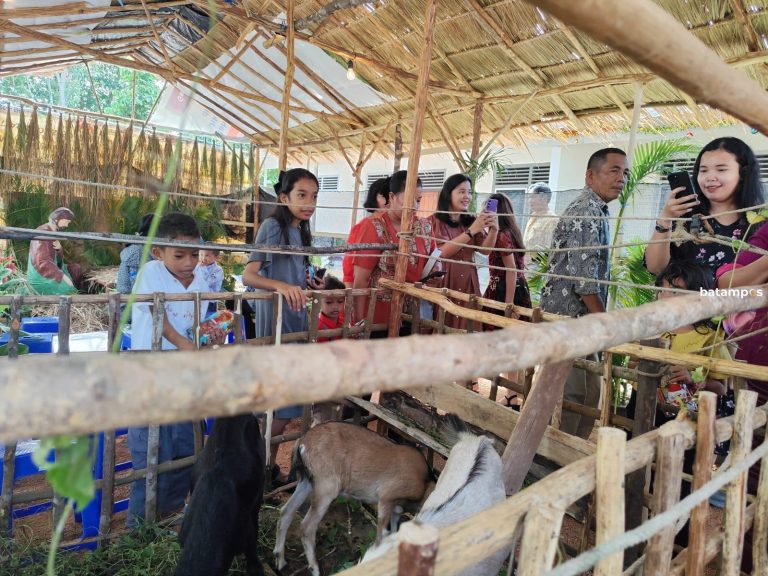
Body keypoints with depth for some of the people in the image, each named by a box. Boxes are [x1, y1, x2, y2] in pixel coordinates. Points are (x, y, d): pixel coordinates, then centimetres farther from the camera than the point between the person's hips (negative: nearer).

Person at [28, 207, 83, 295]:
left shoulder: (52, 232, 9)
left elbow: (56, 259, 8)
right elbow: (41, 263, -30)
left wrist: (59, 249, -14)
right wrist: (63, 276, -31)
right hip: (41, 279, -10)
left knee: (76, 269, 8)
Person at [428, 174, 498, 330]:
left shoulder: (471, 221, 13)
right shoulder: (435, 220, -2)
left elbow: (485, 250, 4)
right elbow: (444, 251, -15)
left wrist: (493, 230, -15)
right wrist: (472, 231, -21)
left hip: (468, 282, 4)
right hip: (443, 282, -4)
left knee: (466, 328, 2)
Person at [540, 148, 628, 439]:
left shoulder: (595, 210, 18)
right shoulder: (587, 213, -15)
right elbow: (584, 279, -22)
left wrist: (601, 319, 21)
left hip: (579, 318, 10)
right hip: (566, 318, -10)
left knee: (590, 392, 15)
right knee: (572, 396, -5)